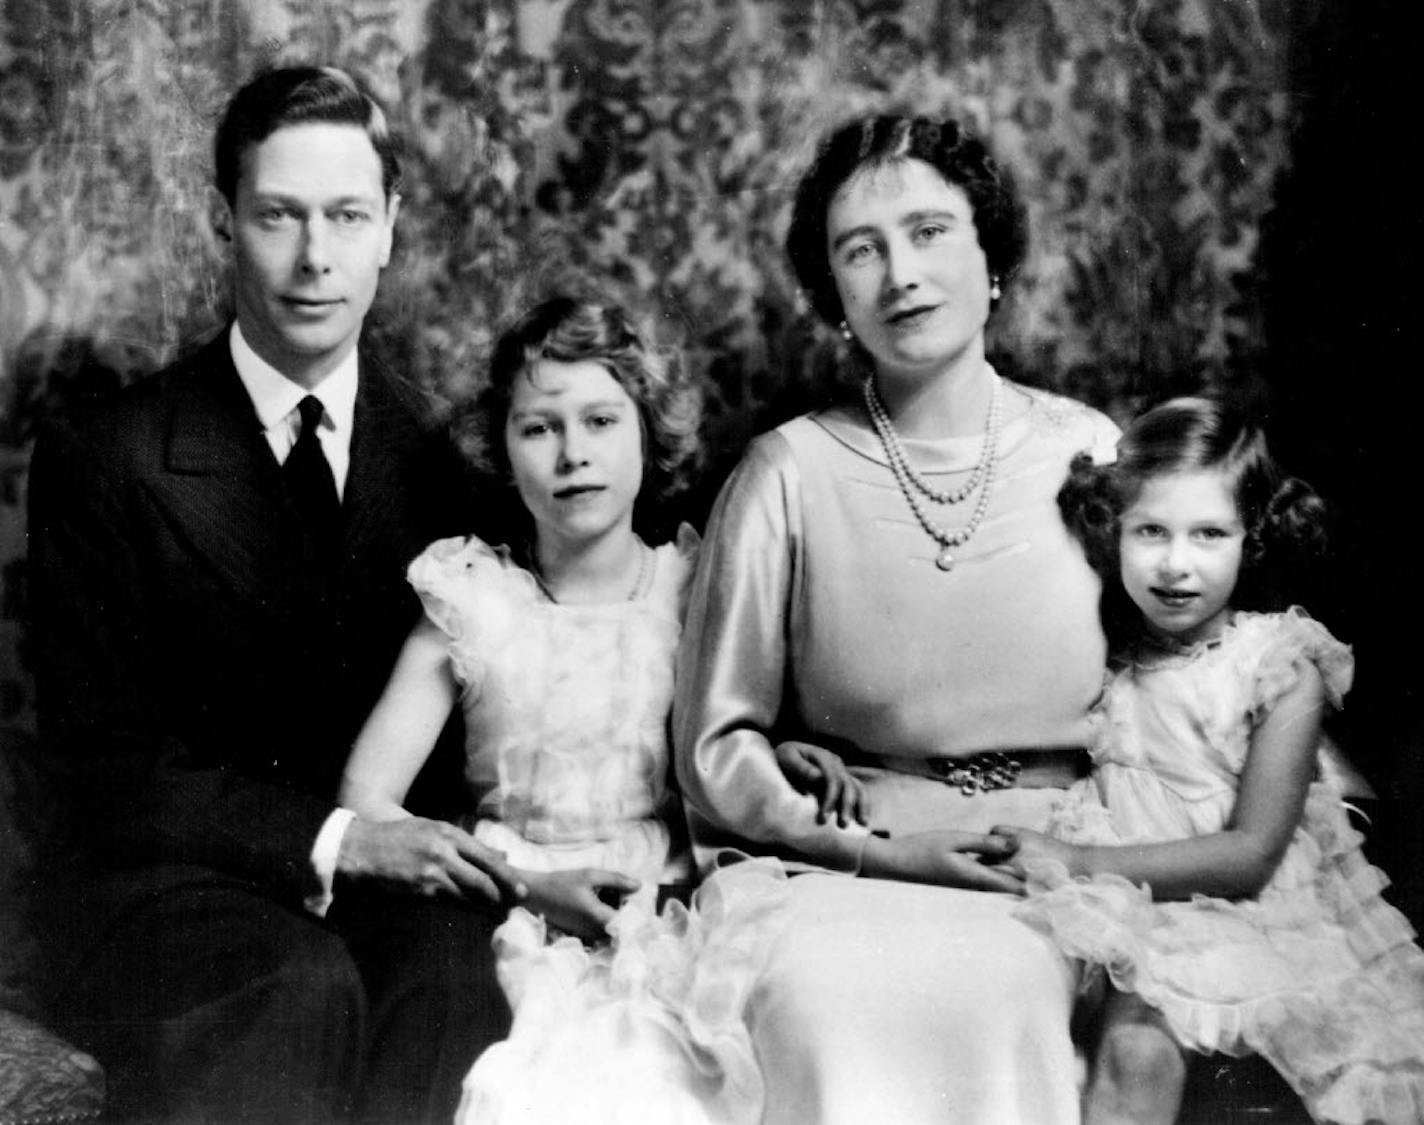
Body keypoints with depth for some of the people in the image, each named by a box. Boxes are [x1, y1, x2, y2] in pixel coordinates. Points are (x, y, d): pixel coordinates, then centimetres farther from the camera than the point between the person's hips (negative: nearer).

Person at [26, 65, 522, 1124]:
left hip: (398, 876, 2)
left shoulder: (436, 459, 9)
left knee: (454, 981, -33)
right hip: (181, 885, -1)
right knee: (304, 990, -35)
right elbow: (108, 765, -4)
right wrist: (332, 839, -16)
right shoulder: (101, 463, -2)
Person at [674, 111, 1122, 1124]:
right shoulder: (790, 472, 0)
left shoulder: (1088, 452, 6)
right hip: (841, 865, -1)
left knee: (993, 999, -31)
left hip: (1057, 880, 1)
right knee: (822, 995, -32)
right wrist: (877, 850, -9)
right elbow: (716, 746, 3)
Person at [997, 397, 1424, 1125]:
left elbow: (1250, 854, -13)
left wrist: (1083, 861, -19)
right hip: (1123, 903, 3)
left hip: (1238, 916, -3)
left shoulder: (1281, 670, -8)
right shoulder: (1104, 645, 2)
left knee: (1138, 1041, -27)